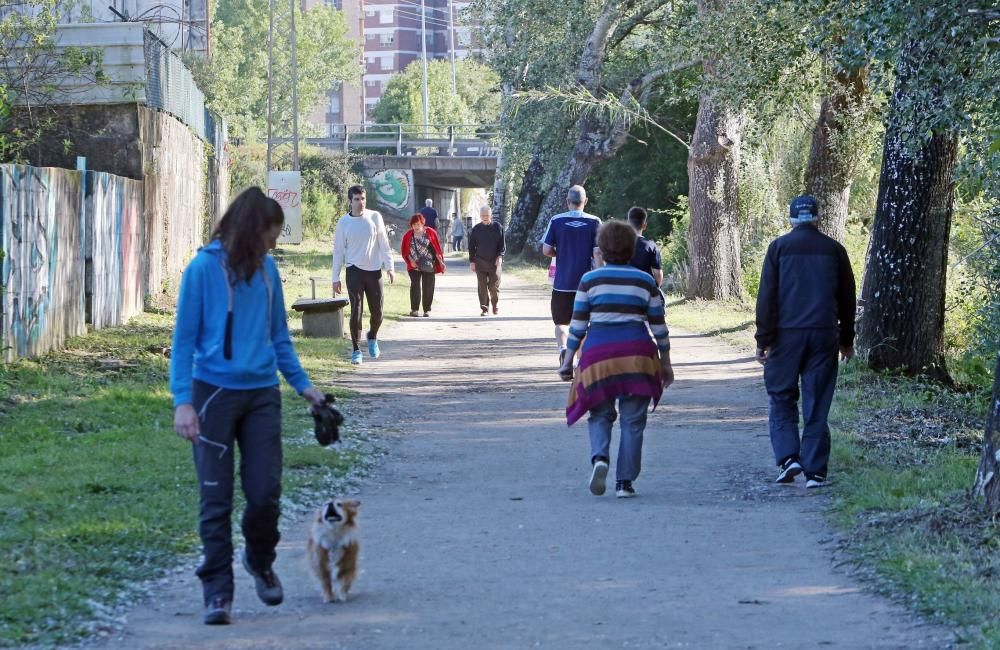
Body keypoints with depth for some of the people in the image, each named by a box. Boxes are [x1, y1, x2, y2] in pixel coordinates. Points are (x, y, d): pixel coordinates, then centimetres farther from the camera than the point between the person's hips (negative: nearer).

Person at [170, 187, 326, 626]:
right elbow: (184, 339, -7)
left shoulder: (266, 269, 5)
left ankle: (260, 562, 29)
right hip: (215, 392, -4)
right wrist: (183, 401, -14)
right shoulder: (204, 269, -9)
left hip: (262, 394, 4)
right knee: (216, 498, 0)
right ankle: (218, 590, 6)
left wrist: (301, 383, 14)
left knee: (265, 493, 2)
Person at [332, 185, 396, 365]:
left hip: (374, 271, 1)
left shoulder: (375, 217, 1)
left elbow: (384, 243, 5)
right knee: (356, 311, -8)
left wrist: (389, 267, -3)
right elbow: (338, 250, 4)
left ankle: (372, 337, 34)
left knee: (377, 313, 4)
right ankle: (356, 350, 0)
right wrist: (336, 277, 1)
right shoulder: (344, 222, 0)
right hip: (354, 271, -1)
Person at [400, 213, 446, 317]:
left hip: (428, 265, 0)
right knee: (415, 286, -8)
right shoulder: (409, 235, 1)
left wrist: (441, 261, 0)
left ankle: (427, 310, 11)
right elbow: (405, 251, 5)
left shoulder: (430, 232, -1)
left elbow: (437, 248, 2)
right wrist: (411, 260, -8)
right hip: (414, 265, 0)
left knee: (428, 288, 2)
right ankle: (414, 309, -2)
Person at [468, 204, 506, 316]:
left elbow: (502, 244, 5)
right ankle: (484, 309, 3)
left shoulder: (497, 227, 4)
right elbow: (471, 247, 10)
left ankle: (495, 307, 17)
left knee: (494, 286, -1)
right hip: (480, 261, 1)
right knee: (482, 287, -2)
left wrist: (500, 256, -10)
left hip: (495, 261, -1)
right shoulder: (476, 229, 7)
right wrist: (472, 261, 4)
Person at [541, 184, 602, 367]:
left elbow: (546, 250, -4)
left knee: (561, 322, 9)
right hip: (586, 283, 1)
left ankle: (563, 348, -19)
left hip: (562, 282, -1)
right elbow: (598, 253, -8)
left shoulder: (557, 221, -3)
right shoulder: (594, 222, -3)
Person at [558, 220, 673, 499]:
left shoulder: (590, 280, 4)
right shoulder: (645, 281, 7)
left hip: (598, 351, 0)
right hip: (636, 354, 0)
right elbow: (659, 326, 9)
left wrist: (568, 360, 8)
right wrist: (665, 362, 17)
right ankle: (624, 481, 3)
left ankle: (599, 457, -15)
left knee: (600, 414, 13)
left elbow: (578, 324, 2)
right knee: (632, 421, 6)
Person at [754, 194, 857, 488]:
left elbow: (766, 296, -5)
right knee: (817, 404, 4)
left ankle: (788, 457, -8)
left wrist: (763, 339, -2)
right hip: (824, 335, 2)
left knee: (782, 398, 9)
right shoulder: (834, 249, 7)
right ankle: (815, 471, 2)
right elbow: (847, 298, 12)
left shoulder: (779, 247, 0)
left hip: (786, 335, -2)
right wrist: (847, 340, 20)